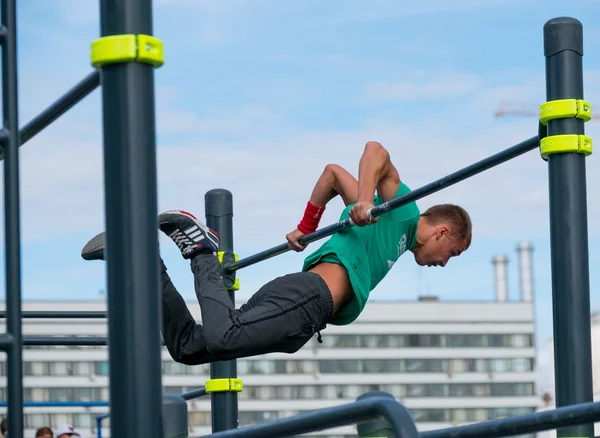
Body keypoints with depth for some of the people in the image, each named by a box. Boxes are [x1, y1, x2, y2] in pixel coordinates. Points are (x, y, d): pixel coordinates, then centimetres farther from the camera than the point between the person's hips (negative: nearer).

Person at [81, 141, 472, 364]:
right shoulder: (403, 213, 7)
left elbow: (333, 171, 41)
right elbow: (376, 150, -8)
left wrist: (305, 228, 39)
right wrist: (365, 200, -21)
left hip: (292, 289, 9)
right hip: (310, 297, -9)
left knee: (188, 346, 2)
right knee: (221, 338, -30)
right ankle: (200, 249, -14)